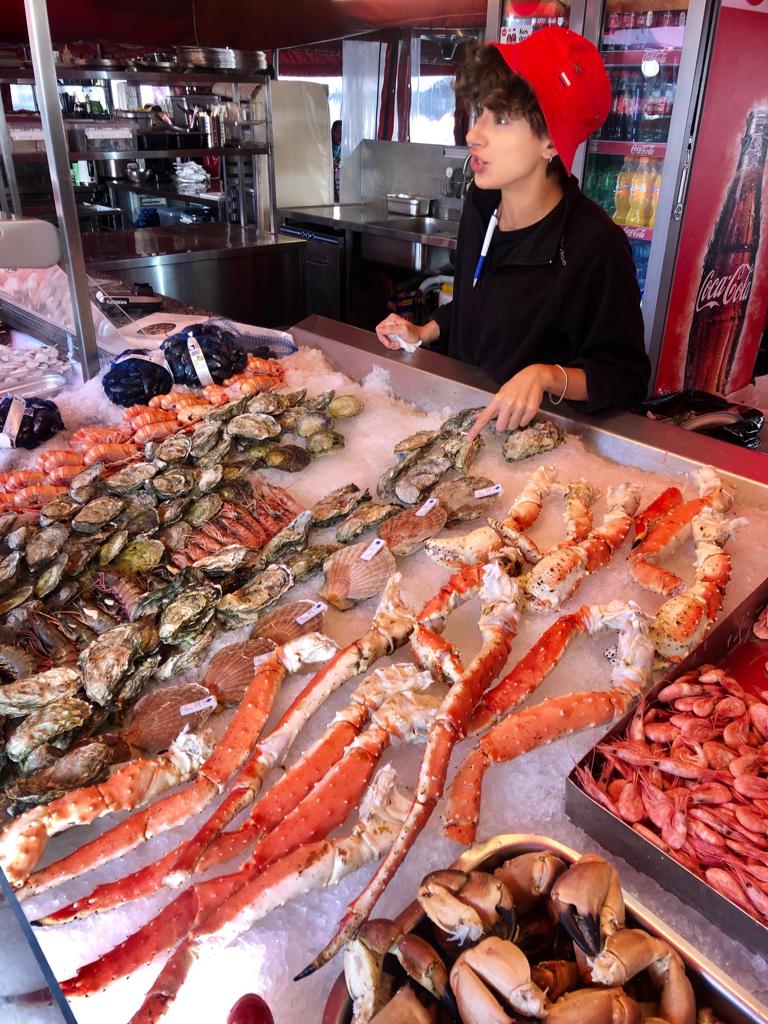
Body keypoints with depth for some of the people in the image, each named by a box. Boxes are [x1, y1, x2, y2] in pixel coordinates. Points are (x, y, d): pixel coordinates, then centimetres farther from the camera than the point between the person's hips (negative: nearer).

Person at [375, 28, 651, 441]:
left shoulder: (597, 246, -22)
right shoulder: (480, 203, 1)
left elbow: (626, 378, -15)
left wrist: (547, 375, -31)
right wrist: (423, 333, 7)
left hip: (534, 431, -4)